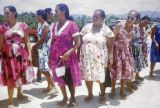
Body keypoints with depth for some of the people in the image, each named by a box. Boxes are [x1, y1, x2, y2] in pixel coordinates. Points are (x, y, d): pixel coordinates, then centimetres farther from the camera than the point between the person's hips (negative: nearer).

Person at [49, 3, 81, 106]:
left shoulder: (71, 24, -10)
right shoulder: (55, 25, 7)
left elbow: (78, 42, -12)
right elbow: (53, 42, 12)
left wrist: (69, 52, -25)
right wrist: (50, 57, 8)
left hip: (67, 57, -5)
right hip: (56, 56, 5)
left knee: (70, 79, 7)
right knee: (59, 78, 12)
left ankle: (72, 98, 29)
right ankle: (65, 97, 32)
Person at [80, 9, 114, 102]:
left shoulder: (106, 30, -3)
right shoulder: (87, 27, 4)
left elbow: (110, 46, -2)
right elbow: (80, 42, 7)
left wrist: (110, 58, -6)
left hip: (99, 58, -2)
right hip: (86, 57, 3)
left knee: (101, 76, 3)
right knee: (87, 76, 8)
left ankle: (102, 93, 29)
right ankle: (90, 94, 29)